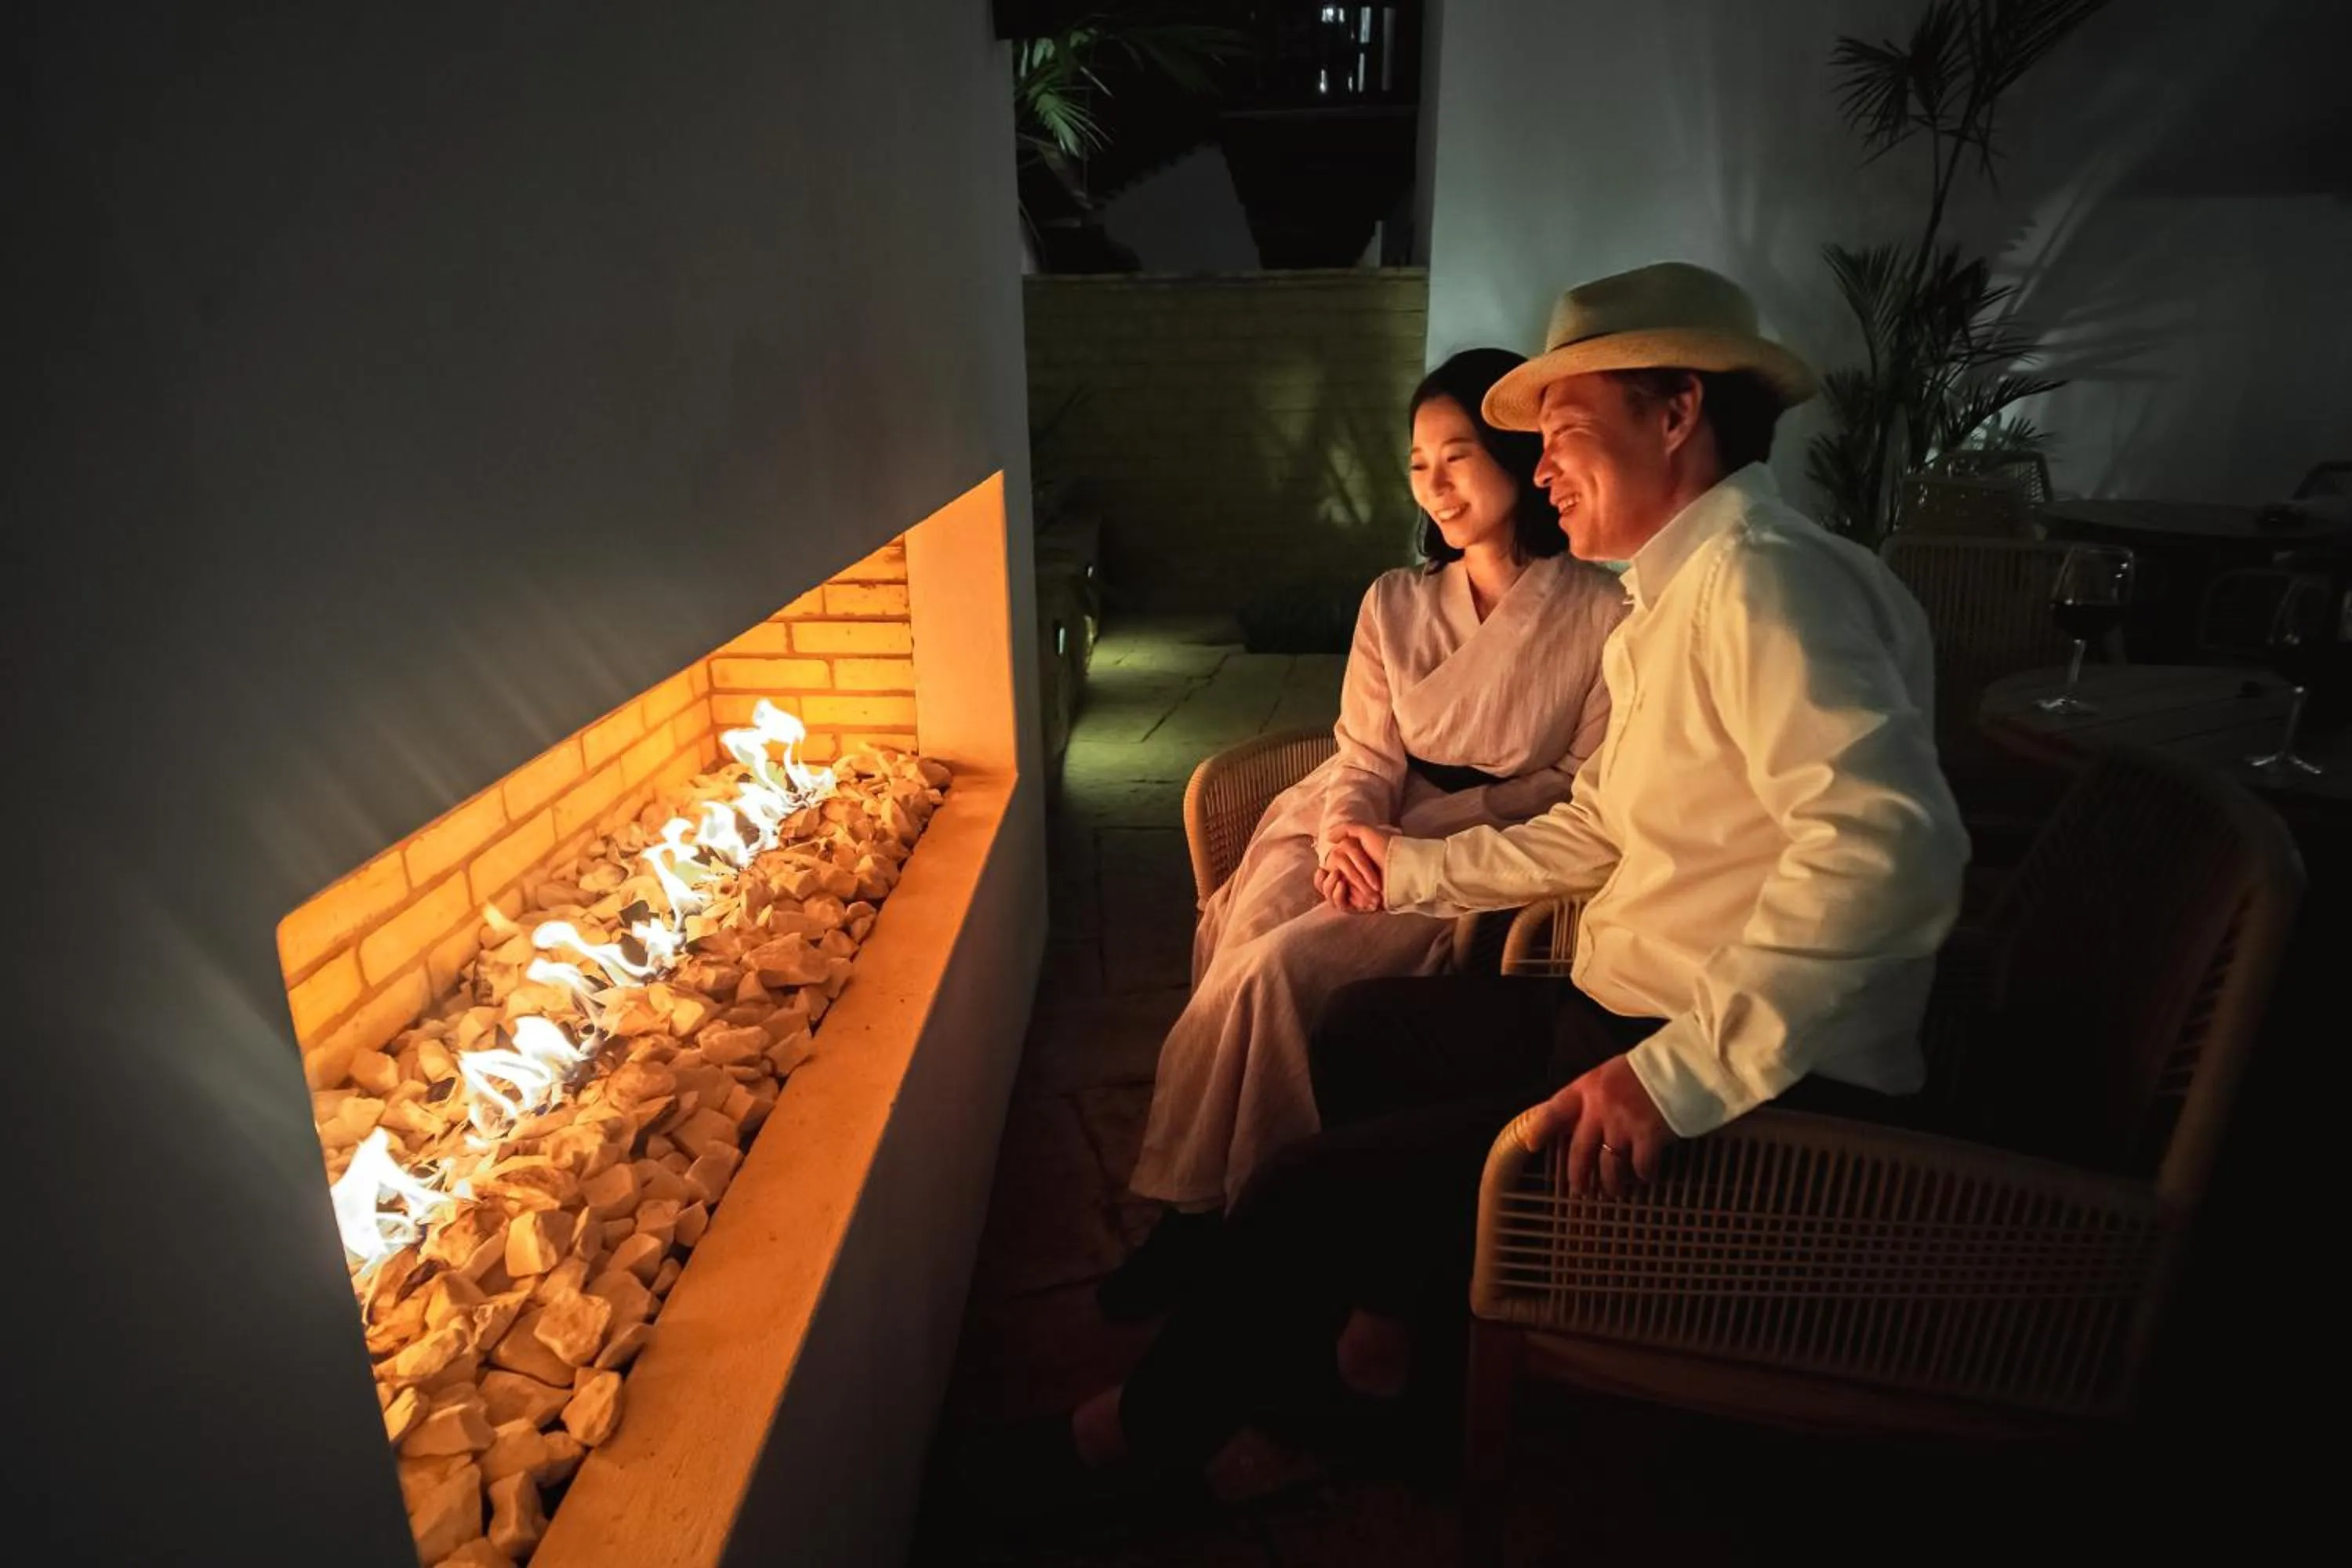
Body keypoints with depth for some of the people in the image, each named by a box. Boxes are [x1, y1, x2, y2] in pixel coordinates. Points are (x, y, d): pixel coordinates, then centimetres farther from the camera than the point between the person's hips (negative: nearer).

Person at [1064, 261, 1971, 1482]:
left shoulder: (1758, 573, -20)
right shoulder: (1679, 595, 13)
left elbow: (1890, 841, -33)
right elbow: (1597, 830, 19)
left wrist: (1684, 1073, -33)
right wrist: (1418, 871, 23)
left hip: (1751, 1096, -10)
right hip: (1635, 1023, 10)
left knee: (1305, 1191, -11)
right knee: (1361, 1028, 22)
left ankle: (1160, 1429, 18)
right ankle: (1386, 1305, 35)